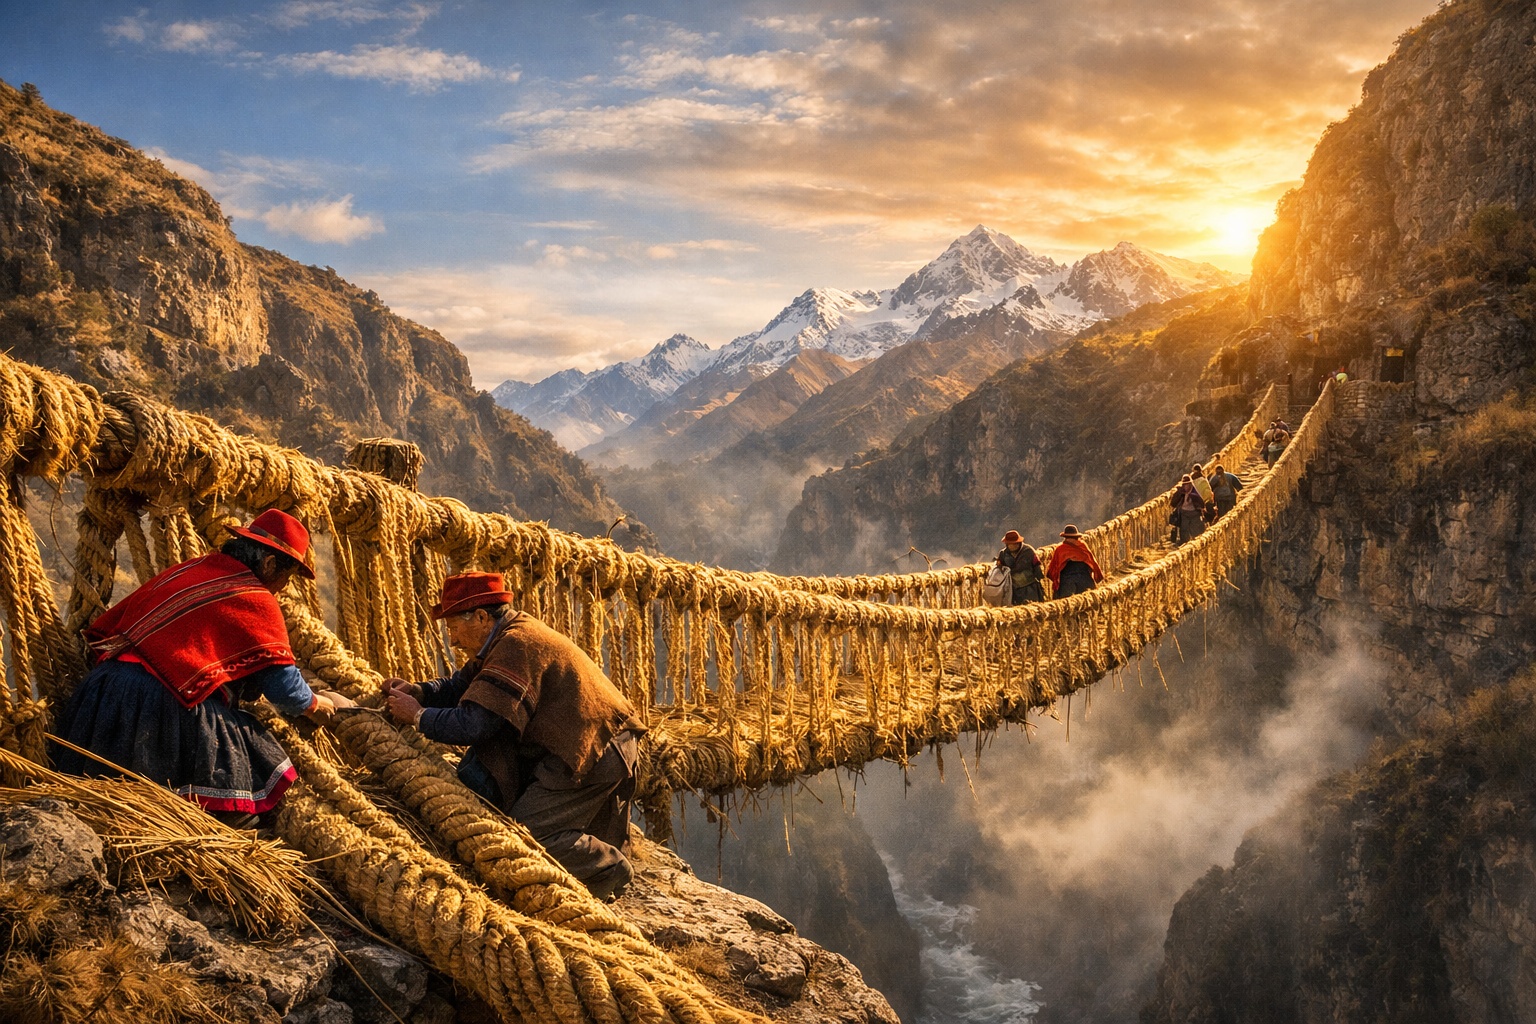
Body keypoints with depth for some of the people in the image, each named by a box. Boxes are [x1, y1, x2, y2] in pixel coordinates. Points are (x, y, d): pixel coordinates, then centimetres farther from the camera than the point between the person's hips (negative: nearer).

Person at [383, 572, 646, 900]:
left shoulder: (516, 646, -20)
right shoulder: (513, 634, 13)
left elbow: (472, 724, -23)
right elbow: (465, 683, 20)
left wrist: (418, 716, -9)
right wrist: (419, 691, 3)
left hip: (591, 754, -11)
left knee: (527, 830, -10)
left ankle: (610, 868, 4)